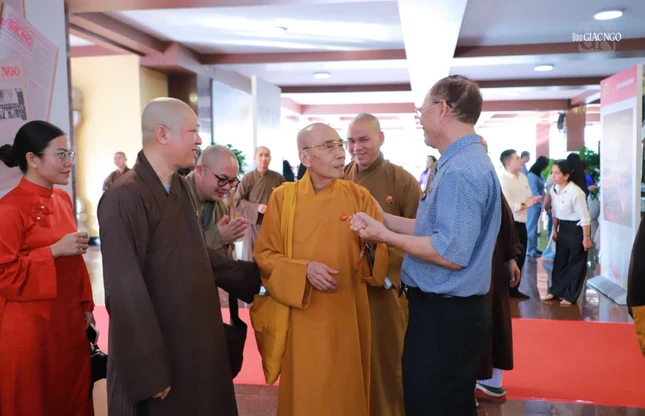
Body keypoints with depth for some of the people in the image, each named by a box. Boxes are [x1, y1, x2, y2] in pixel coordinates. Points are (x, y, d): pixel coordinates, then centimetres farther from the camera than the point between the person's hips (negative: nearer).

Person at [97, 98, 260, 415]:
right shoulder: (124, 198, -20)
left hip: (195, 337, 8)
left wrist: (254, 275, 15)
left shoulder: (180, 187, 5)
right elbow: (125, 291, -21)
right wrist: (149, 371, -18)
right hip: (158, 348, -8)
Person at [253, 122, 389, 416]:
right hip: (302, 317, 0)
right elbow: (264, 255, -2)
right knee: (303, 391, 12)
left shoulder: (359, 196, -1)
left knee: (347, 389, 14)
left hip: (347, 314, 1)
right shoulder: (282, 197, -3)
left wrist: (372, 247, -23)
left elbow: (380, 256, -1)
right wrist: (304, 269, -17)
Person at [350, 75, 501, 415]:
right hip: (444, 310, 10)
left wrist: (385, 236, -17)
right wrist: (383, 218, 13)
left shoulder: (460, 169, -22)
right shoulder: (461, 161, 11)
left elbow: (451, 252, -26)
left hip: (445, 315, -10)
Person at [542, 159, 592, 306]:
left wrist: (586, 238, -19)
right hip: (563, 227, 7)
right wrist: (555, 230, 13)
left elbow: (584, 217, -21)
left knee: (576, 263, 5)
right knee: (560, 260, 15)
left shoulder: (575, 192, -26)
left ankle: (570, 295, 14)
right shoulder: (554, 189, -4)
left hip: (577, 228, -7)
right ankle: (555, 290, 27)